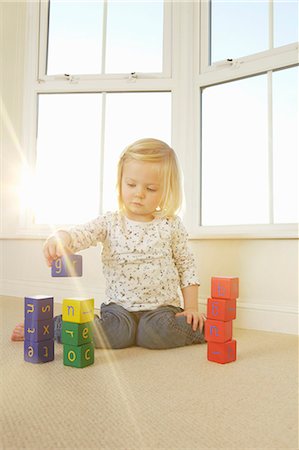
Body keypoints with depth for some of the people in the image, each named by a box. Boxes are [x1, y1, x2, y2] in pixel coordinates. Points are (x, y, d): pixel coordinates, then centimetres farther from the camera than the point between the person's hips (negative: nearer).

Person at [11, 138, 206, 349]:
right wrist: (61, 236, -42)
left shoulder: (172, 225, 0)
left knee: (158, 332, -35)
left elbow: (186, 265, 5)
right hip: (119, 306, 2)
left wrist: (191, 307, -2)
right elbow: (81, 234, -17)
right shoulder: (110, 222, -1)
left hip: (162, 307, -1)